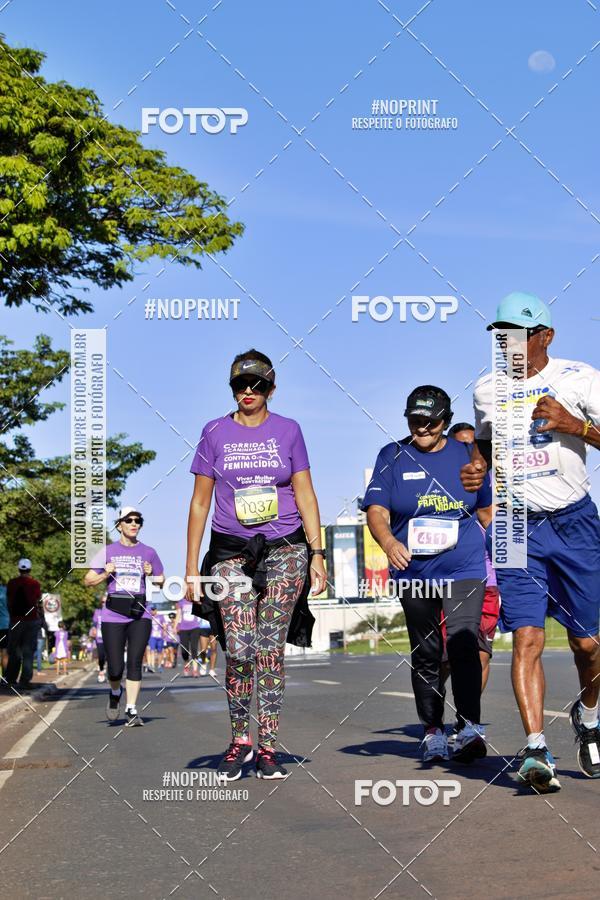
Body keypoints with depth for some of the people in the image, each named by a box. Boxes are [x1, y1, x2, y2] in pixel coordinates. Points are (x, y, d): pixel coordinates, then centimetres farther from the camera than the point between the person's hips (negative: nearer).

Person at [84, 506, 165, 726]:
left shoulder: (148, 552, 9)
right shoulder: (108, 552, 6)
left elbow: (161, 581, 17)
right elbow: (88, 581, 8)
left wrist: (151, 574, -4)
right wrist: (105, 574, -10)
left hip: (140, 615, 1)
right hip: (113, 617, -1)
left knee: (135, 663, -7)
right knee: (116, 669, -2)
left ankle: (131, 710, 0)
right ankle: (115, 693, 31)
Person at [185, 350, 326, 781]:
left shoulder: (288, 431, 6)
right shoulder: (215, 433, 6)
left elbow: (305, 495, 6)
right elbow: (200, 502, 7)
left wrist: (317, 555, -2)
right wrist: (192, 566, 4)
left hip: (285, 551, 0)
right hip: (231, 552, 0)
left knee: (271, 651, -2)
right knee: (239, 651, -9)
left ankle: (268, 747, 7)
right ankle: (240, 738, 10)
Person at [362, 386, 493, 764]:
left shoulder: (466, 456, 6)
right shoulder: (392, 456, 4)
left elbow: (487, 511, 15)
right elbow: (376, 510, -6)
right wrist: (389, 542, -26)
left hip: (465, 568, -1)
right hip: (414, 573, 1)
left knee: (463, 644, -19)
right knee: (425, 655, 10)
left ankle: (471, 727, -20)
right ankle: (433, 732, 20)